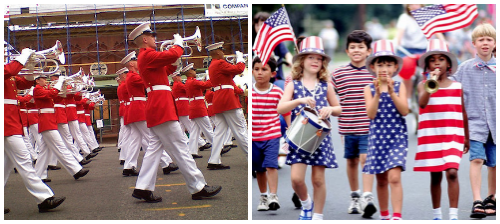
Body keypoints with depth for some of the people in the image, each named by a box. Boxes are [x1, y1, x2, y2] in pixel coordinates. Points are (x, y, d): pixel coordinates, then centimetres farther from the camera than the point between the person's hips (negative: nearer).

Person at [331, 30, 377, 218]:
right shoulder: (338, 74, 2)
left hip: (368, 126, -2)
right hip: (348, 127, 2)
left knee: (365, 159, -13)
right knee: (352, 161, 13)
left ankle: (367, 198, -19)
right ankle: (354, 197, 28)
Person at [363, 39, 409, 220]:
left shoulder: (399, 87, 2)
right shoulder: (369, 89, 3)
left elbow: (404, 111, -10)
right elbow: (371, 114, -8)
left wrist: (392, 92, -19)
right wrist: (377, 93, -18)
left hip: (397, 137, -2)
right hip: (377, 138, 2)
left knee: (394, 177, -17)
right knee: (381, 180, 12)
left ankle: (397, 216, -19)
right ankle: (384, 215, 27)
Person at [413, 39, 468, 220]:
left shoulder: (457, 86, 7)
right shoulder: (423, 85, 3)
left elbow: (463, 114, 13)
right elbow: (422, 103, -18)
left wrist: (466, 138, 17)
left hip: (452, 136, 0)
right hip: (431, 137, 0)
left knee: (452, 172, -16)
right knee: (435, 177, 7)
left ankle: (454, 215, -16)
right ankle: (437, 215, 18)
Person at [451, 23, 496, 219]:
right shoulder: (465, 68, 2)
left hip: (496, 122, 2)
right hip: (475, 121, -2)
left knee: (494, 163, 8)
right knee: (477, 159, -16)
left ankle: (491, 200, 25)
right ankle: (477, 202, -19)